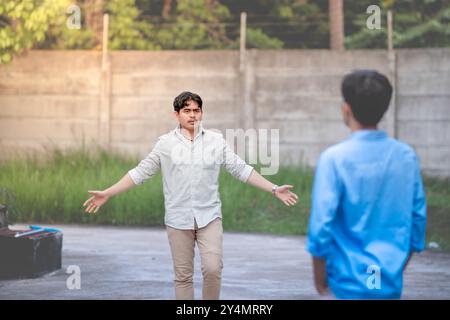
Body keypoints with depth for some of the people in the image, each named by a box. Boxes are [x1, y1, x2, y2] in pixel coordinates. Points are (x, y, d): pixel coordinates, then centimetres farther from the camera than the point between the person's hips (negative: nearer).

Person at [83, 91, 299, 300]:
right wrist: (107, 194, 0)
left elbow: (241, 170, 5)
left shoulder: (216, 141, 3)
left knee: (213, 269, -13)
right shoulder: (165, 143, 1)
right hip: (178, 219, 0)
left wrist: (274, 189, -1)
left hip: (209, 217, 0)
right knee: (183, 276, 5)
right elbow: (140, 173, 5)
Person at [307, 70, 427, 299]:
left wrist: (321, 285, -3)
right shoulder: (406, 156, 2)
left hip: (349, 287, -4)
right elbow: (418, 217, 7)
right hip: (391, 287, 4)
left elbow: (321, 225, -13)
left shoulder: (335, 158, -12)